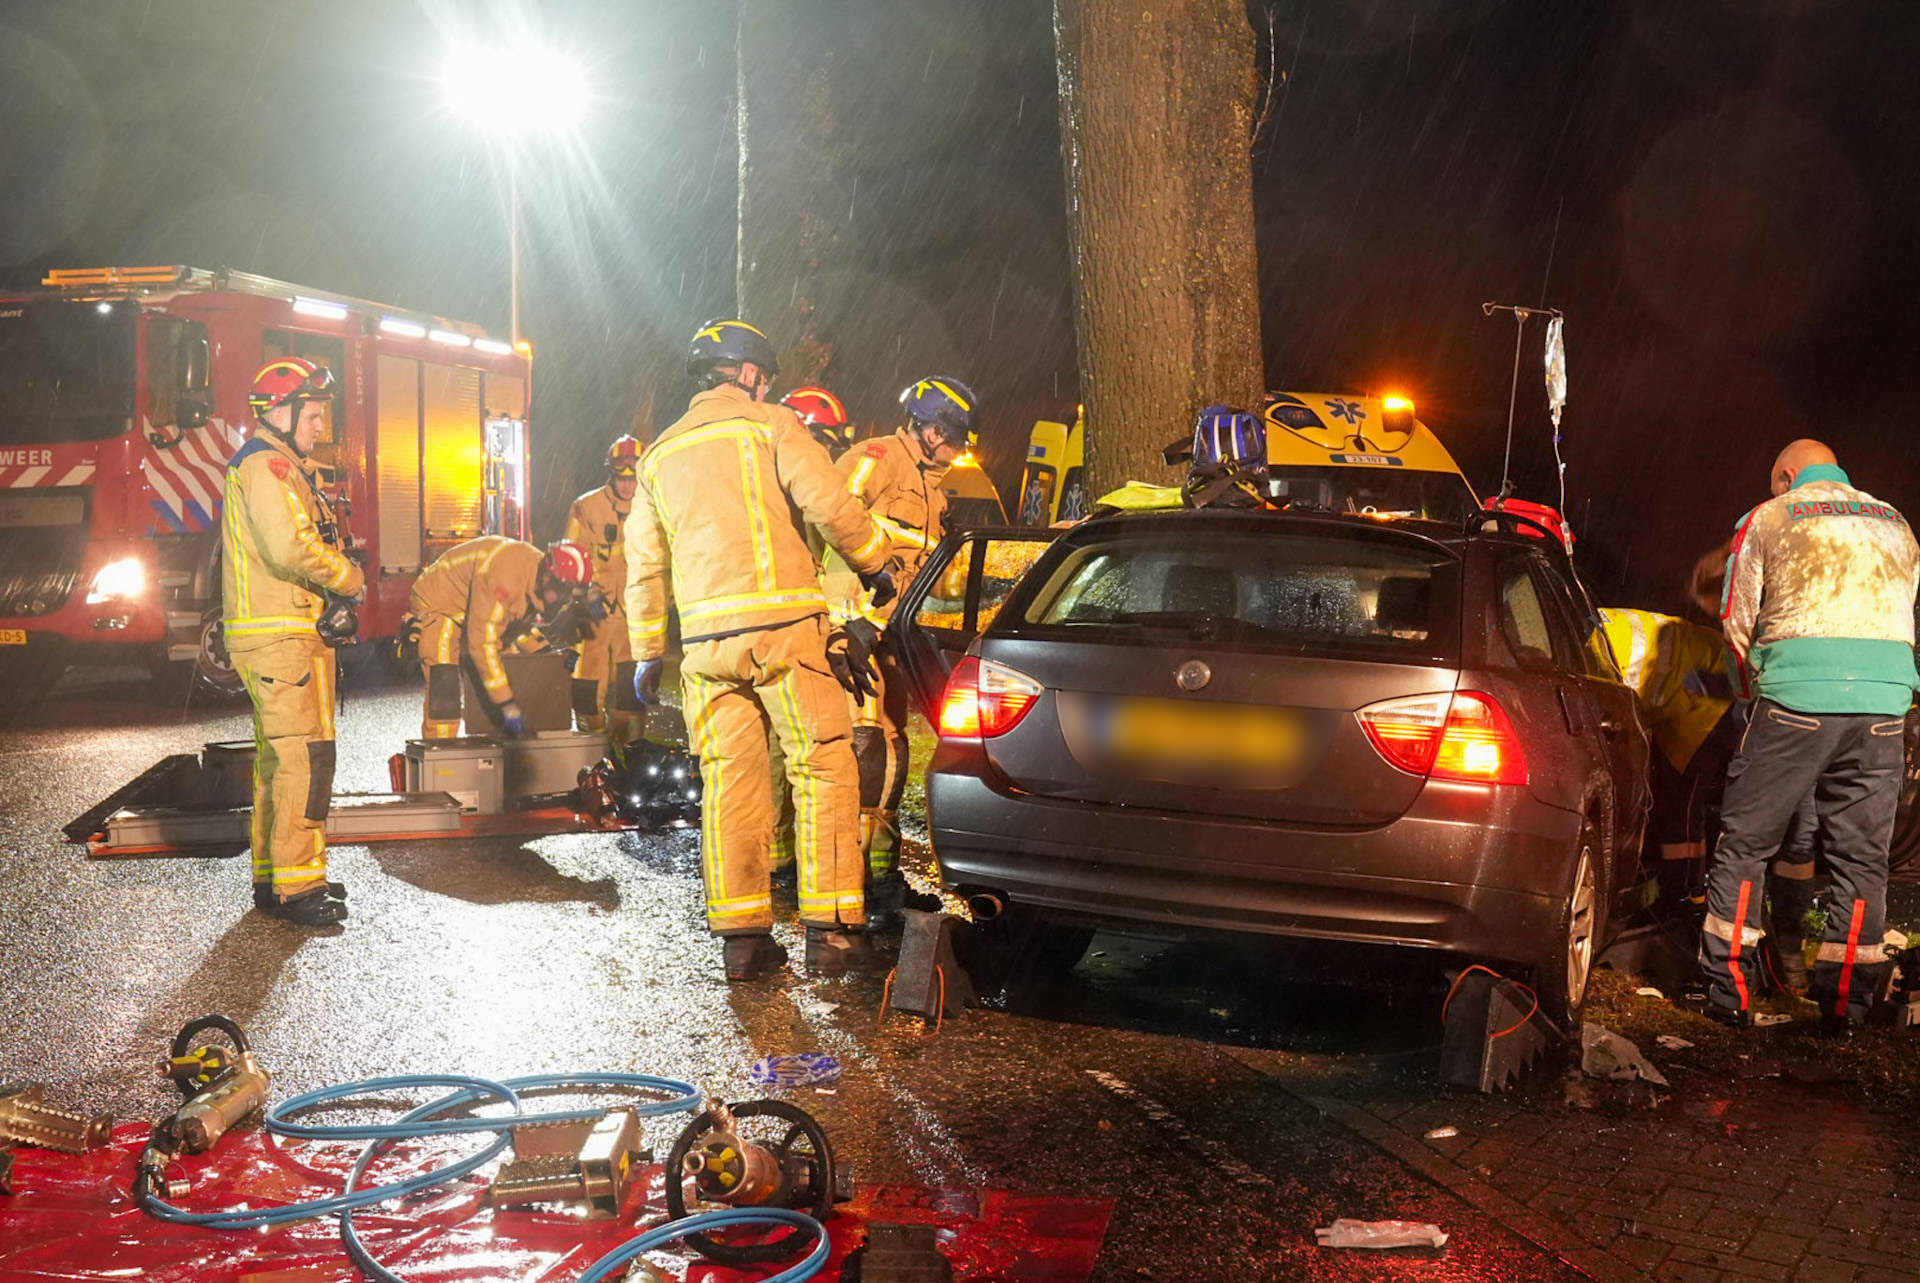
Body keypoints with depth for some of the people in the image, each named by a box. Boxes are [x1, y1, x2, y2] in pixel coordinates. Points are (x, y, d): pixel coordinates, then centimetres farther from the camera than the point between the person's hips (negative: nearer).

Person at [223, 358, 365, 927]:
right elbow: (292, 548, -23)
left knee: (278, 759, 14)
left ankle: (273, 877, 21)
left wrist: (336, 564, 8)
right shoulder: (266, 464, -12)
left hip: (282, 635, 11)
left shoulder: (275, 464, 22)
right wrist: (348, 577, -10)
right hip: (279, 635, -11)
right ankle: (295, 886, -13)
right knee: (304, 756, -13)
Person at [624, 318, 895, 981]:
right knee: (823, 770, -1)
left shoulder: (661, 454, 20)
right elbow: (829, 504, -8)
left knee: (729, 782, 6)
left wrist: (646, 652, 26)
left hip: (705, 640, 5)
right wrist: (875, 563, 7)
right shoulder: (769, 424, 3)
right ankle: (832, 931, -4)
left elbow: (644, 566, 21)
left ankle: (743, 936, 7)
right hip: (781, 625, -5)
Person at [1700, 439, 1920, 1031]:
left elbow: (1738, 622, 8)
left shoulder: (1767, 520, 8)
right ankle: (1846, 1003, 9)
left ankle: (1729, 990, 4)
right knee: (1860, 854, 8)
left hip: (1797, 697, -3)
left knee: (1745, 840, 6)